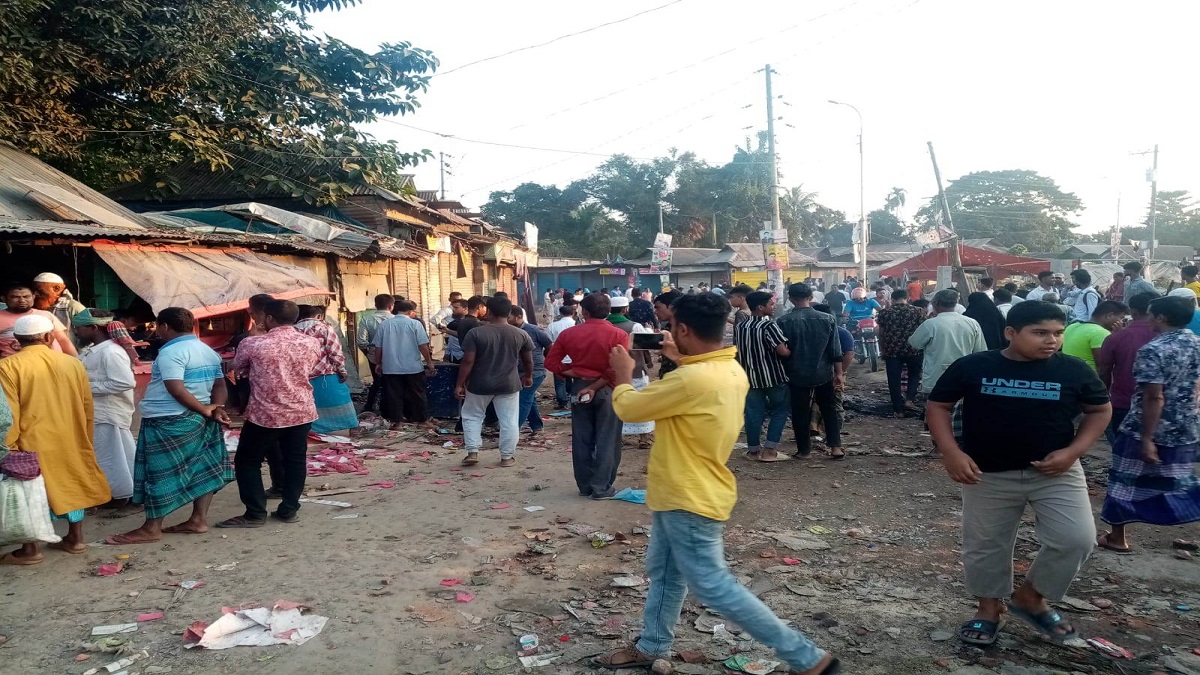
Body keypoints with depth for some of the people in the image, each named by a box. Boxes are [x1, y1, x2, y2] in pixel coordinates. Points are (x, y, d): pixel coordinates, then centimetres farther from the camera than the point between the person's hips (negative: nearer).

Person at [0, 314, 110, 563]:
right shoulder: (72, 363, 2)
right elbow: (86, 406, 8)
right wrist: (85, 439, 18)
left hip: (32, 443, -4)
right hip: (70, 440, 4)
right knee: (71, 486, 16)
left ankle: (30, 549, 12)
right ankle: (75, 538, 24)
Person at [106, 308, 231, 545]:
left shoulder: (171, 352, -16)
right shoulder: (209, 352, 11)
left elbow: (176, 390, -24)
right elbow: (220, 386, 7)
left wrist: (205, 410, -16)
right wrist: (216, 409, -7)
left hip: (168, 422, -9)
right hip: (197, 419, 9)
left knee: (161, 473, -1)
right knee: (202, 468, 9)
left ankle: (151, 528, 7)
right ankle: (198, 520, 14)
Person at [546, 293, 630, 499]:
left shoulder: (569, 333, -1)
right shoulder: (618, 335, -10)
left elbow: (551, 362, 0)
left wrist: (575, 374, -1)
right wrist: (595, 387, -10)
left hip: (579, 389, 3)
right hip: (607, 391, -3)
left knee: (582, 440, 11)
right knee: (606, 441, 5)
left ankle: (585, 486, 19)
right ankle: (601, 488, 8)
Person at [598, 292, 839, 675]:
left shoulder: (691, 380, -30)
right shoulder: (731, 371, -1)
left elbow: (629, 409, -18)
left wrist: (623, 374, 1)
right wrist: (681, 359, 21)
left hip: (690, 500, -10)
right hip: (684, 494, 10)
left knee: (712, 586, -2)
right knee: (664, 572, 21)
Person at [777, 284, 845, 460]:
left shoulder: (784, 322, -12)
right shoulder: (827, 319, -5)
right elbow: (836, 350, -3)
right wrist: (839, 373, 5)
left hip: (797, 375, -2)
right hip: (823, 374, 2)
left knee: (800, 412, 10)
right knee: (829, 410, 16)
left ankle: (804, 448, 16)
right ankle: (835, 447, 12)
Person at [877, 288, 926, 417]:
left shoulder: (885, 313, 1)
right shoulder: (918, 311, -1)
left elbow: (881, 335, 5)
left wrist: (882, 352, 15)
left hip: (892, 351, 0)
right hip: (914, 350, 0)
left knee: (894, 380, 8)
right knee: (914, 374, 24)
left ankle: (898, 410, 11)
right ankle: (910, 398, 9)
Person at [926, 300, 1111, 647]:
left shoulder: (1074, 370, -7)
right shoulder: (972, 367, -10)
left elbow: (1100, 410, 7)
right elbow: (938, 405, -1)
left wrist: (1073, 451, -8)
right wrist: (951, 452, -14)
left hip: (1055, 472, 1)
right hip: (988, 474, -1)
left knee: (1077, 539, -10)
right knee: (985, 546, 9)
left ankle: (1030, 597, 14)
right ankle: (989, 607, 33)